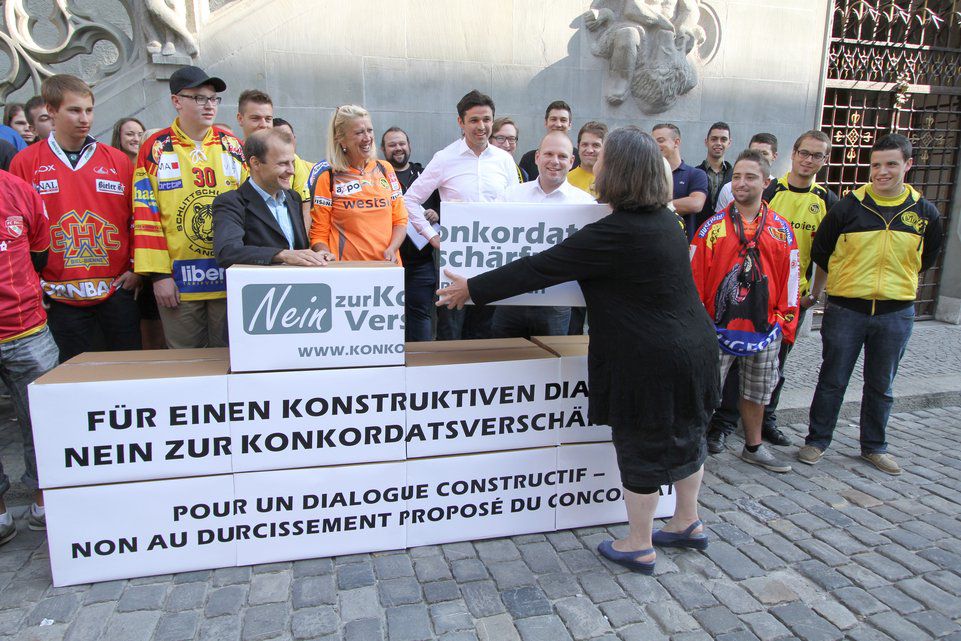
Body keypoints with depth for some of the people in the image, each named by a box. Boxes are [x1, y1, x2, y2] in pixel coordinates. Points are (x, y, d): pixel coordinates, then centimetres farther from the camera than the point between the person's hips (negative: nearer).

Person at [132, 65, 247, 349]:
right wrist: (158, 274, -7)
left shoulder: (233, 146, 8)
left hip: (231, 277, 2)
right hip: (179, 281, -1)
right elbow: (146, 216, -1)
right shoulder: (155, 149, 1)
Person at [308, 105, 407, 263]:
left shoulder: (385, 169, 13)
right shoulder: (327, 177, 3)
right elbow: (319, 233, 3)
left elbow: (400, 220, 14)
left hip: (387, 266, 2)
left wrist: (391, 249, -4)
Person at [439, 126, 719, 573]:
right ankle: (688, 524, 42)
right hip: (692, 347, 9)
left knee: (640, 448, 7)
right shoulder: (664, 219, 6)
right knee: (685, 436, 22)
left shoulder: (615, 233, -22)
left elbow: (540, 268, -20)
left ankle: (638, 547, 25)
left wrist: (473, 289, -10)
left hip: (648, 361, -9)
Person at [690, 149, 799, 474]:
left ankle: (753, 447, 36)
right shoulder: (712, 227, -4)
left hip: (764, 330, 3)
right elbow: (694, 278, -3)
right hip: (719, 328, -3)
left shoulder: (781, 229, 3)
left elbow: (789, 279, 7)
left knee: (756, 393, 18)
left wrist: (785, 325, 5)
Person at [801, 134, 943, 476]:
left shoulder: (925, 213, 2)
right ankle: (817, 440, 20)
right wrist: (850, 280, 8)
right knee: (832, 380, 6)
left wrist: (896, 281, 13)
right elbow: (819, 251, 5)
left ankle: (874, 446, 29)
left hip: (896, 313, 2)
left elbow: (926, 258, 19)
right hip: (845, 309, -2)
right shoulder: (848, 207, -6)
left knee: (880, 386, 14)